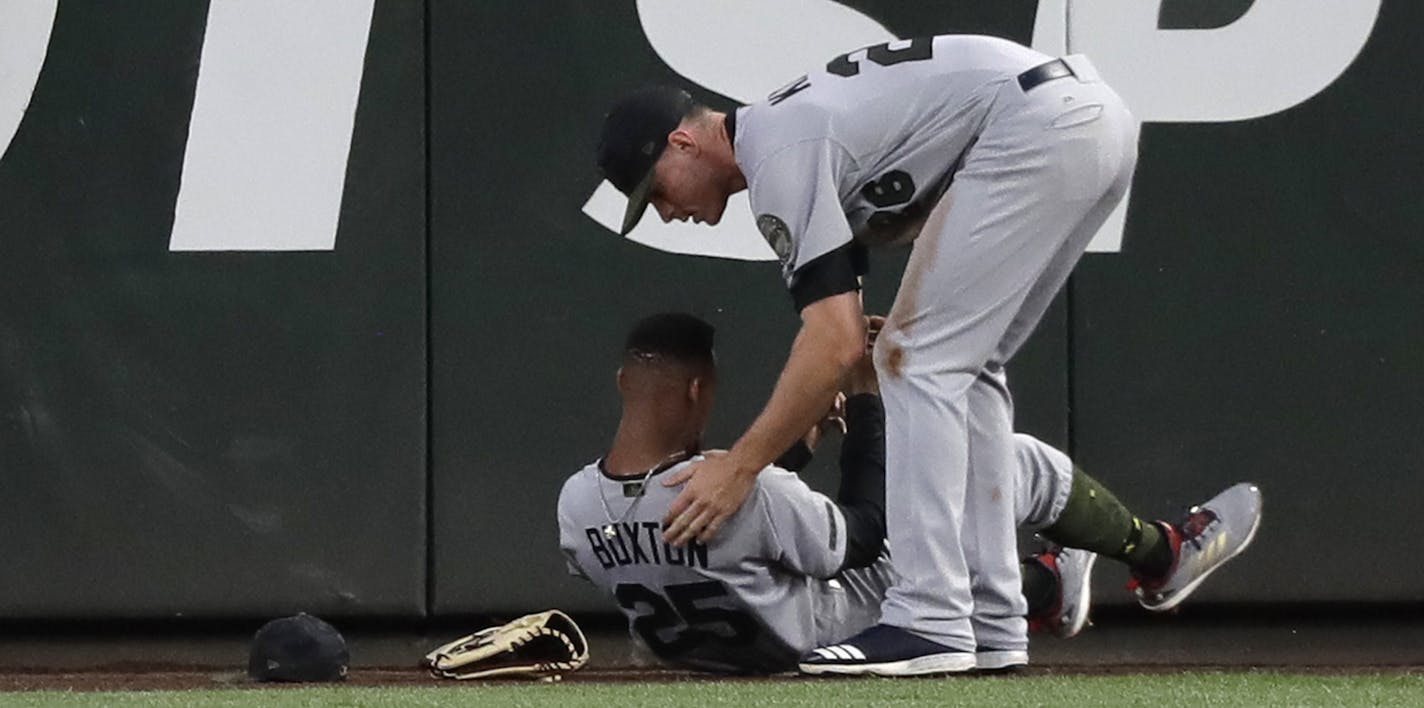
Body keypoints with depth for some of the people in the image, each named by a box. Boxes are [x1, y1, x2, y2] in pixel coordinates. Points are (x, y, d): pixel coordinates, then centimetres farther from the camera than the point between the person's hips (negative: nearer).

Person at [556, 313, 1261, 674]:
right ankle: (1163, 555, 32)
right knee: (1024, 464, 6)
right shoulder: (742, 494, -38)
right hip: (840, 623, -7)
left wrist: (800, 440, 10)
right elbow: (862, 534, -18)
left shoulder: (575, 504, -16)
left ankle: (1041, 588, 53)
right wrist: (866, 397, -12)